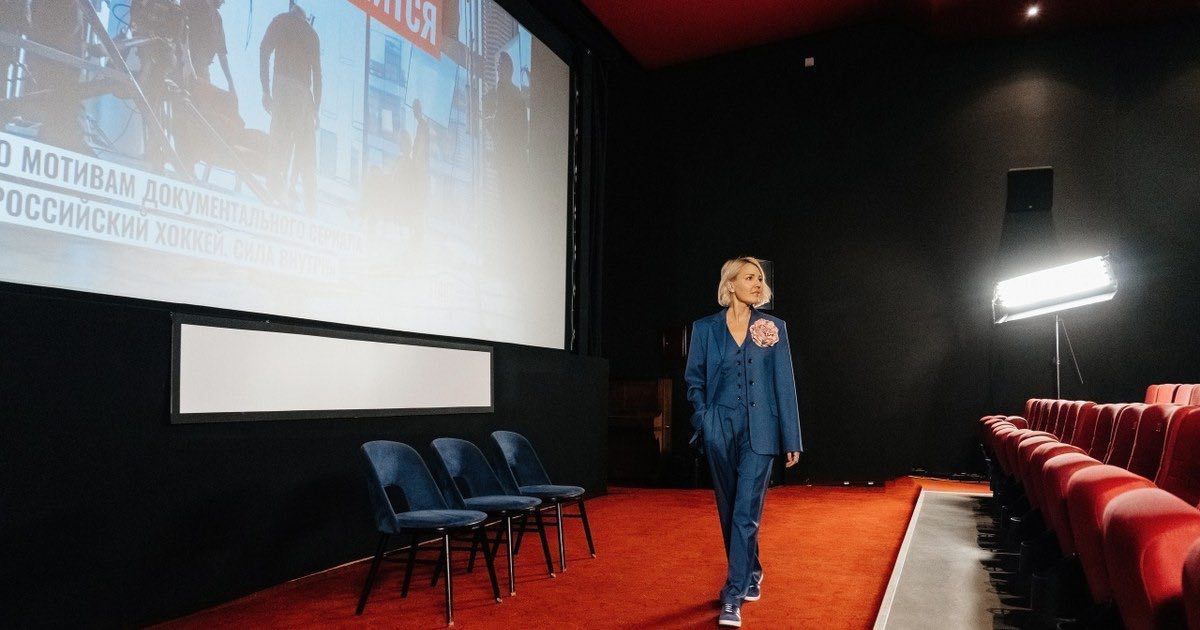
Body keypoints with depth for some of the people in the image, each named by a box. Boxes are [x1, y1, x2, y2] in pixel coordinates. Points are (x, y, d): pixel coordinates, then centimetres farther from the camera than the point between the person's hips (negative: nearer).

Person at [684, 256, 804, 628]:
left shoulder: (773, 328, 3)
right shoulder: (705, 328, 4)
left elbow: (784, 384, 1)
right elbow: (694, 379, 11)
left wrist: (791, 440, -1)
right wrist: (704, 417, -2)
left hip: (759, 431, -1)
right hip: (720, 431, 2)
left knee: (746, 512, -8)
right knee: (729, 511, 12)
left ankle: (733, 597, -4)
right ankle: (751, 576, 33)